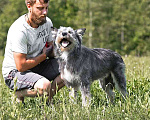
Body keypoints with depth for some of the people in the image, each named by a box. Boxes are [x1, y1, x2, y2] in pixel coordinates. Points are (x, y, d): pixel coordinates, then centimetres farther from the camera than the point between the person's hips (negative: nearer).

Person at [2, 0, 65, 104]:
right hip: (14, 72, -8)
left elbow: (52, 50, 11)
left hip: (36, 66, 8)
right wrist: (44, 55, -14)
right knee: (44, 85, -34)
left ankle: (47, 99, 6)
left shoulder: (47, 22, -3)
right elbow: (21, 66, -28)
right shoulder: (19, 30, -27)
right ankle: (19, 94, -4)